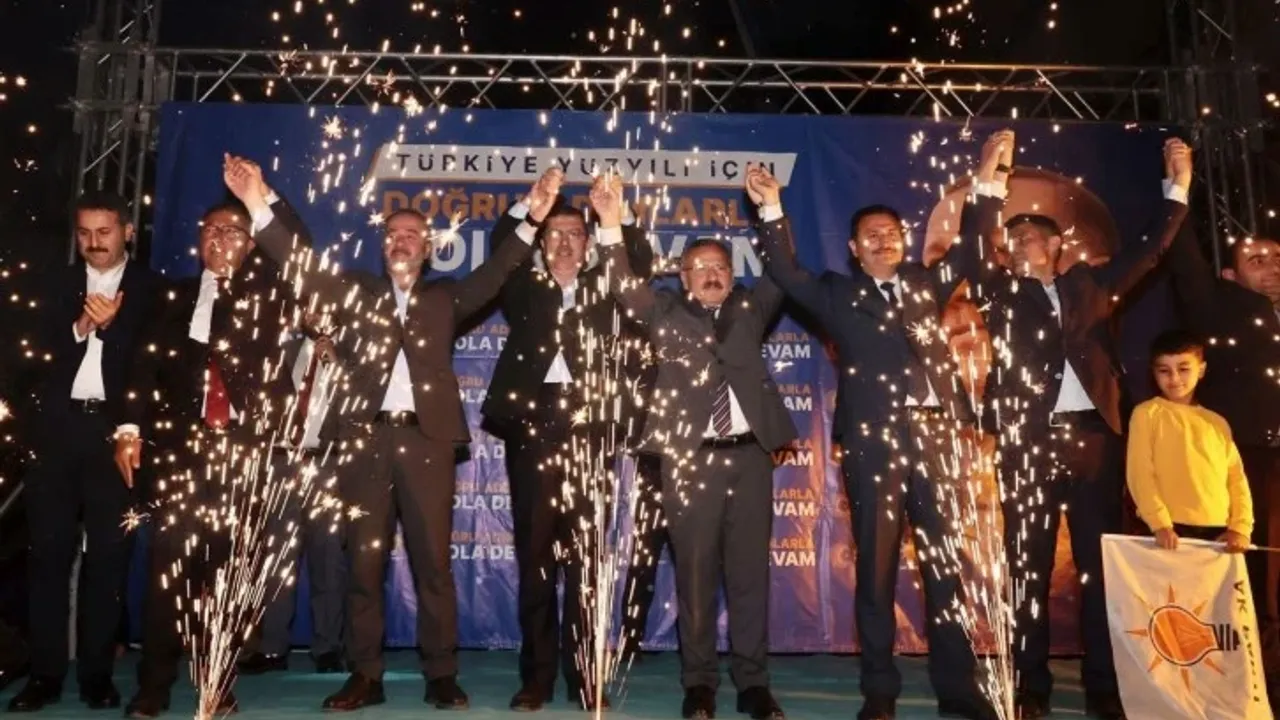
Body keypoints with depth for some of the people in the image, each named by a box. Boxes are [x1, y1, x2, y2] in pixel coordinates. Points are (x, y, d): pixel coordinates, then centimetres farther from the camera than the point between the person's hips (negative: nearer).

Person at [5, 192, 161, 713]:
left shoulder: (150, 289, 5)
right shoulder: (59, 284, 14)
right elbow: (43, 353, 4)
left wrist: (111, 326, -18)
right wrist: (80, 328, -13)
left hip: (114, 429, -3)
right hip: (60, 428, 3)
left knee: (108, 554, 2)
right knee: (48, 550, 3)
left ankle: (97, 672, 10)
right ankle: (45, 672, 11)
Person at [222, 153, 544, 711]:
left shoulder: (444, 298, 13)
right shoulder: (356, 295, 15)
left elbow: (494, 274, 1)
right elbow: (303, 263, 6)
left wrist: (530, 221, -13)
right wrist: (261, 205, -6)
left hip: (425, 437, -1)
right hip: (365, 437, 1)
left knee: (433, 561, 1)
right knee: (363, 561, 4)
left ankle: (441, 676, 9)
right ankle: (365, 676, 14)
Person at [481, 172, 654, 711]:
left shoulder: (604, 287, 16)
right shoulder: (526, 289, 18)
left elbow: (642, 261, 6)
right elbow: (498, 252, 7)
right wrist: (528, 203, -2)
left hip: (588, 426, -1)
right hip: (532, 422, 1)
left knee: (585, 552, 0)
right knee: (534, 552, 4)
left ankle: (585, 674, 7)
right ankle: (536, 676, 12)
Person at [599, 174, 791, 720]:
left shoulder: (750, 308, 16)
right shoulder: (666, 312, 11)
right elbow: (625, 288, -3)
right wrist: (612, 226, -14)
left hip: (749, 452, 2)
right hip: (691, 456, -2)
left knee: (750, 570, 5)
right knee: (695, 572, 2)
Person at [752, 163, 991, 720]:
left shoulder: (925, 284, 19)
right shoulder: (838, 293, 11)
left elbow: (971, 253, 24)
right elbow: (785, 273, 2)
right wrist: (772, 209, -7)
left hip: (936, 432, 3)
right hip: (873, 438, -2)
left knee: (947, 561, 5)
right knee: (876, 564, 2)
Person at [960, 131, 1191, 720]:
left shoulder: (1089, 284, 17)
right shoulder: (1003, 292, 10)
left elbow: (1149, 251, 12)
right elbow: (974, 255, -6)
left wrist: (1177, 189, 1)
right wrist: (988, 187, -17)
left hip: (1093, 436, 2)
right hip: (1029, 441, -2)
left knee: (1100, 564, 6)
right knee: (1028, 566, 1)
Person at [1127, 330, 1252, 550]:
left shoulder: (1217, 422, 18)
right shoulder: (1147, 413, 5)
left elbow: (1236, 478, 14)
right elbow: (1139, 472, -4)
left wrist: (1241, 527, 0)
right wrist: (1159, 523, -14)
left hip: (1218, 533, 4)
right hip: (1171, 531, -4)